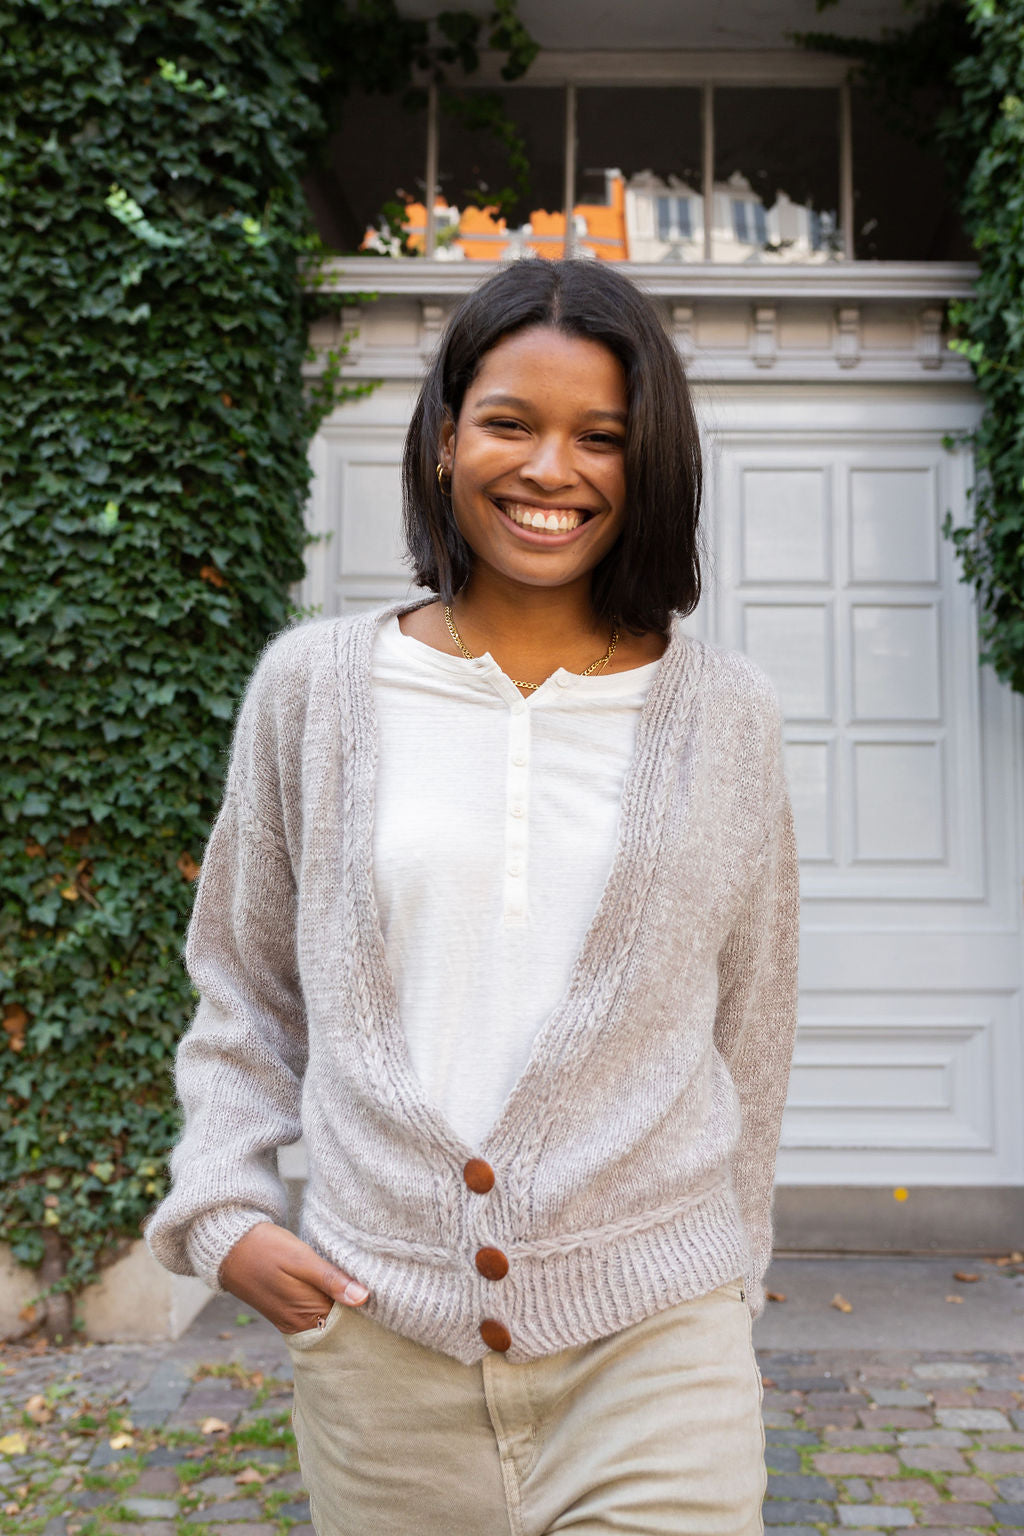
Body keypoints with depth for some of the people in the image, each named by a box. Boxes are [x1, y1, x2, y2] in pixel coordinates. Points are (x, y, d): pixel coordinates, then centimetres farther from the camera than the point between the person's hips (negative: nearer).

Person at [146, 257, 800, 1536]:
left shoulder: (723, 716, 0)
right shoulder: (314, 687, 0)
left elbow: (748, 1031, 8)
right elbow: (243, 992, 10)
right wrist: (222, 1210, -1)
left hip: (650, 1344, 0)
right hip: (376, 1336, 1)